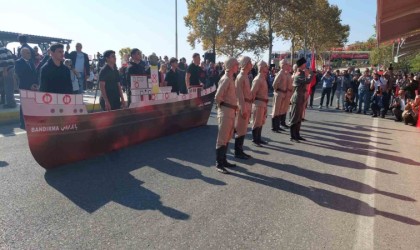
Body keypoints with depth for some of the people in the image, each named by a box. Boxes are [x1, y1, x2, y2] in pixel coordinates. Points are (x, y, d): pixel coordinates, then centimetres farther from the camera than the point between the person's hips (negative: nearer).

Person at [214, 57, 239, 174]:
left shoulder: (230, 78, 14)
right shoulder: (225, 79, -16)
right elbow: (217, 97, -20)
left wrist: (234, 107, 9)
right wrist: (223, 106, -4)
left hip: (231, 111, 10)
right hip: (225, 111, -10)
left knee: (227, 137, 16)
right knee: (222, 138, -3)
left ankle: (223, 160, 27)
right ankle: (218, 164, 4)